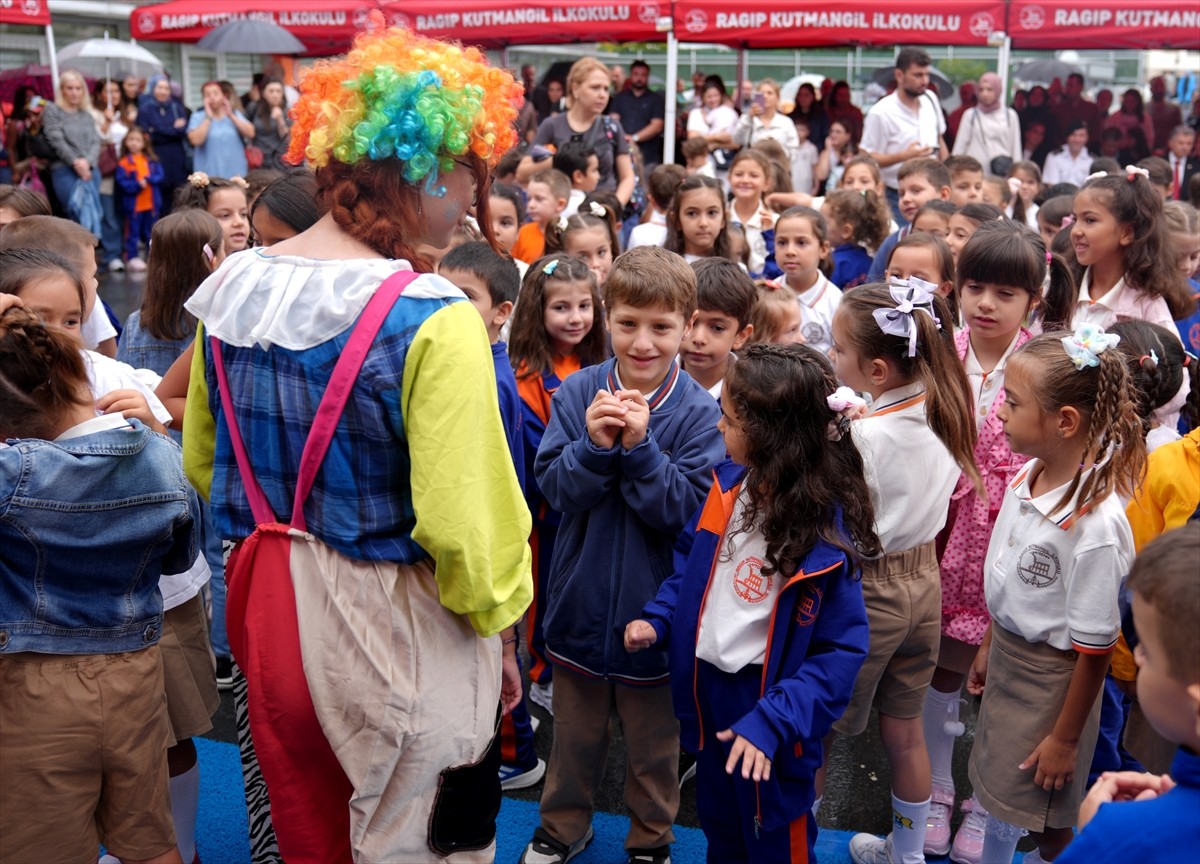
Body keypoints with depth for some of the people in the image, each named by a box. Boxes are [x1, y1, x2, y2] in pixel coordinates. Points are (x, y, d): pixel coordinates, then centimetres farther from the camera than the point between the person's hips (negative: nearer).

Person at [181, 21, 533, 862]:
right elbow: (462, 517, -23)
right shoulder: (433, 319, -24)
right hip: (395, 625, -6)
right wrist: (498, 623, -6)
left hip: (267, 607, 6)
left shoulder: (232, 287, -2)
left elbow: (202, 460, 10)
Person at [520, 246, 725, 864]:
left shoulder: (699, 413, -14)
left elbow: (684, 509, -20)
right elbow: (555, 487, -13)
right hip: (581, 597, 2)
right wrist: (595, 446, -29)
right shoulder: (577, 393, -8)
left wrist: (639, 447, -30)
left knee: (654, 742, 18)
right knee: (574, 731, 23)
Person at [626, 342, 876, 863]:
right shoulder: (729, 485, -8)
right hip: (709, 698, 6)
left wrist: (772, 721, -31)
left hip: (768, 704, -5)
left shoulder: (825, 533, -26)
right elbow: (693, 559, 8)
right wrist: (658, 620, -5)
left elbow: (842, 649, -23)